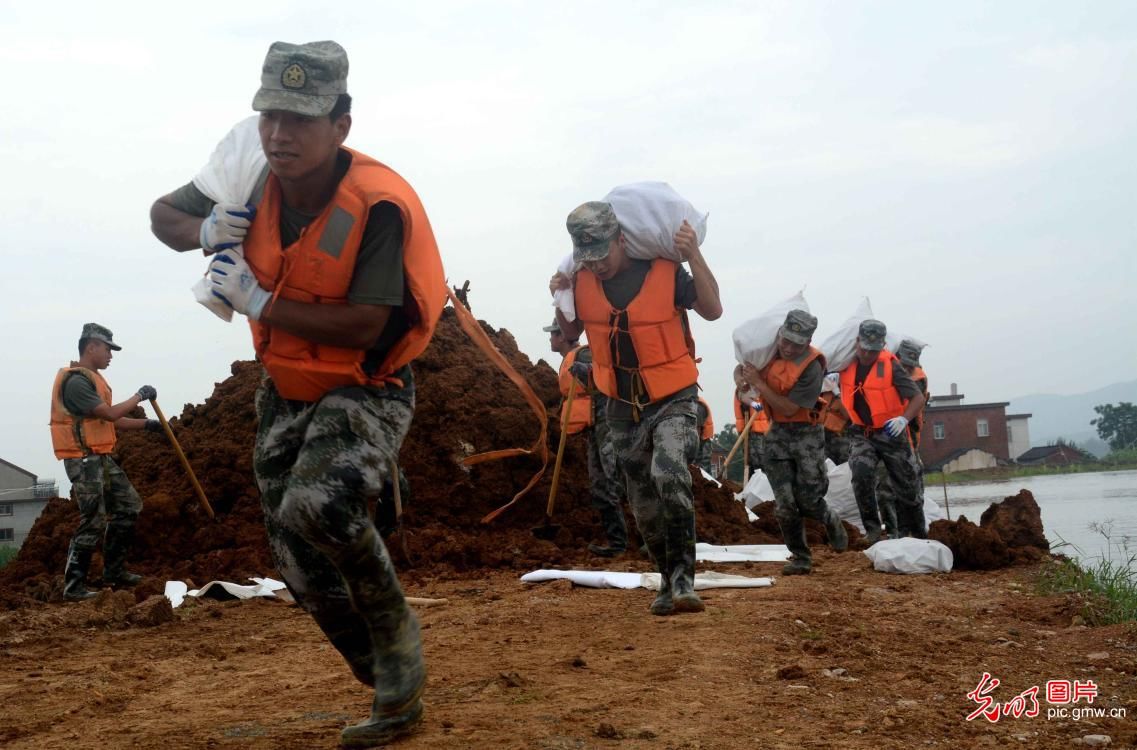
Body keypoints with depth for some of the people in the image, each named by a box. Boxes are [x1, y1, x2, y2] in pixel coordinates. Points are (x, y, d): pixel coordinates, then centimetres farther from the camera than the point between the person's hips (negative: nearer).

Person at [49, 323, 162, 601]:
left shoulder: (91, 379, 16)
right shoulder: (75, 381, -16)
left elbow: (112, 421, 19)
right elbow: (111, 413, -21)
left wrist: (147, 424, 15)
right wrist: (139, 396, -8)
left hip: (102, 458, 10)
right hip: (84, 460, -10)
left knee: (128, 507, 12)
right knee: (93, 522, -9)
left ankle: (114, 572, 19)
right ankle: (73, 586, -2)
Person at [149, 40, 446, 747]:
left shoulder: (376, 205, -26)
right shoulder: (254, 183, -9)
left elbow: (362, 327, -30)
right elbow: (163, 213, 7)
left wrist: (257, 302, -26)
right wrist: (203, 230, -17)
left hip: (366, 389, -7)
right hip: (286, 392, 7)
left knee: (317, 507, -34)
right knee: (305, 568, 9)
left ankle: (397, 634, -6)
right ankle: (395, 693, 27)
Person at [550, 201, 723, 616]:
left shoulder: (666, 272, -15)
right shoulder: (583, 282, -4)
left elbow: (712, 310, -14)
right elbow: (571, 331, 10)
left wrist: (694, 256, -23)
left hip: (673, 400, -4)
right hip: (623, 409, 5)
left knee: (670, 476, -30)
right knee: (645, 506, 10)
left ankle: (683, 577, -22)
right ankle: (670, 582, 27)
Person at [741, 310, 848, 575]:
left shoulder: (812, 368, -20)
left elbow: (789, 408, -23)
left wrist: (759, 383, -23)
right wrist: (745, 374, 1)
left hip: (805, 434, -4)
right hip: (777, 433, 4)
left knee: (807, 500, -2)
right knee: (785, 504, -3)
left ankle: (831, 520, 33)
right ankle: (800, 558, 8)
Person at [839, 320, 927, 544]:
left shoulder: (890, 365, -17)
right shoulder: (847, 363, -6)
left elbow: (918, 398, -16)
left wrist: (904, 419, -33)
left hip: (891, 433, -2)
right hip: (861, 433, 2)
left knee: (906, 487, 7)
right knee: (861, 474, -25)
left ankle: (919, 534, 27)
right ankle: (872, 527, -12)